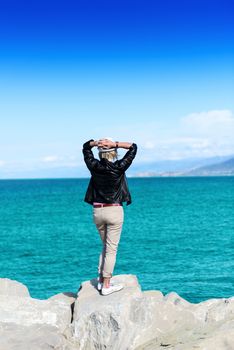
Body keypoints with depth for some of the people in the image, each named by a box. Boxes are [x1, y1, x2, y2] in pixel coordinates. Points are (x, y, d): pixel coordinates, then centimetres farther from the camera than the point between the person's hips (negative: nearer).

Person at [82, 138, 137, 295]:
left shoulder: (94, 166, -1)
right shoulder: (119, 167, -10)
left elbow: (86, 147, 16)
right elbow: (133, 147, 1)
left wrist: (96, 142, -3)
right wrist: (115, 144, -10)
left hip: (97, 211, 5)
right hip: (114, 211, -4)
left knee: (106, 246, 20)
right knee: (111, 249, 1)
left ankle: (101, 280, 19)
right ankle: (106, 286, 4)